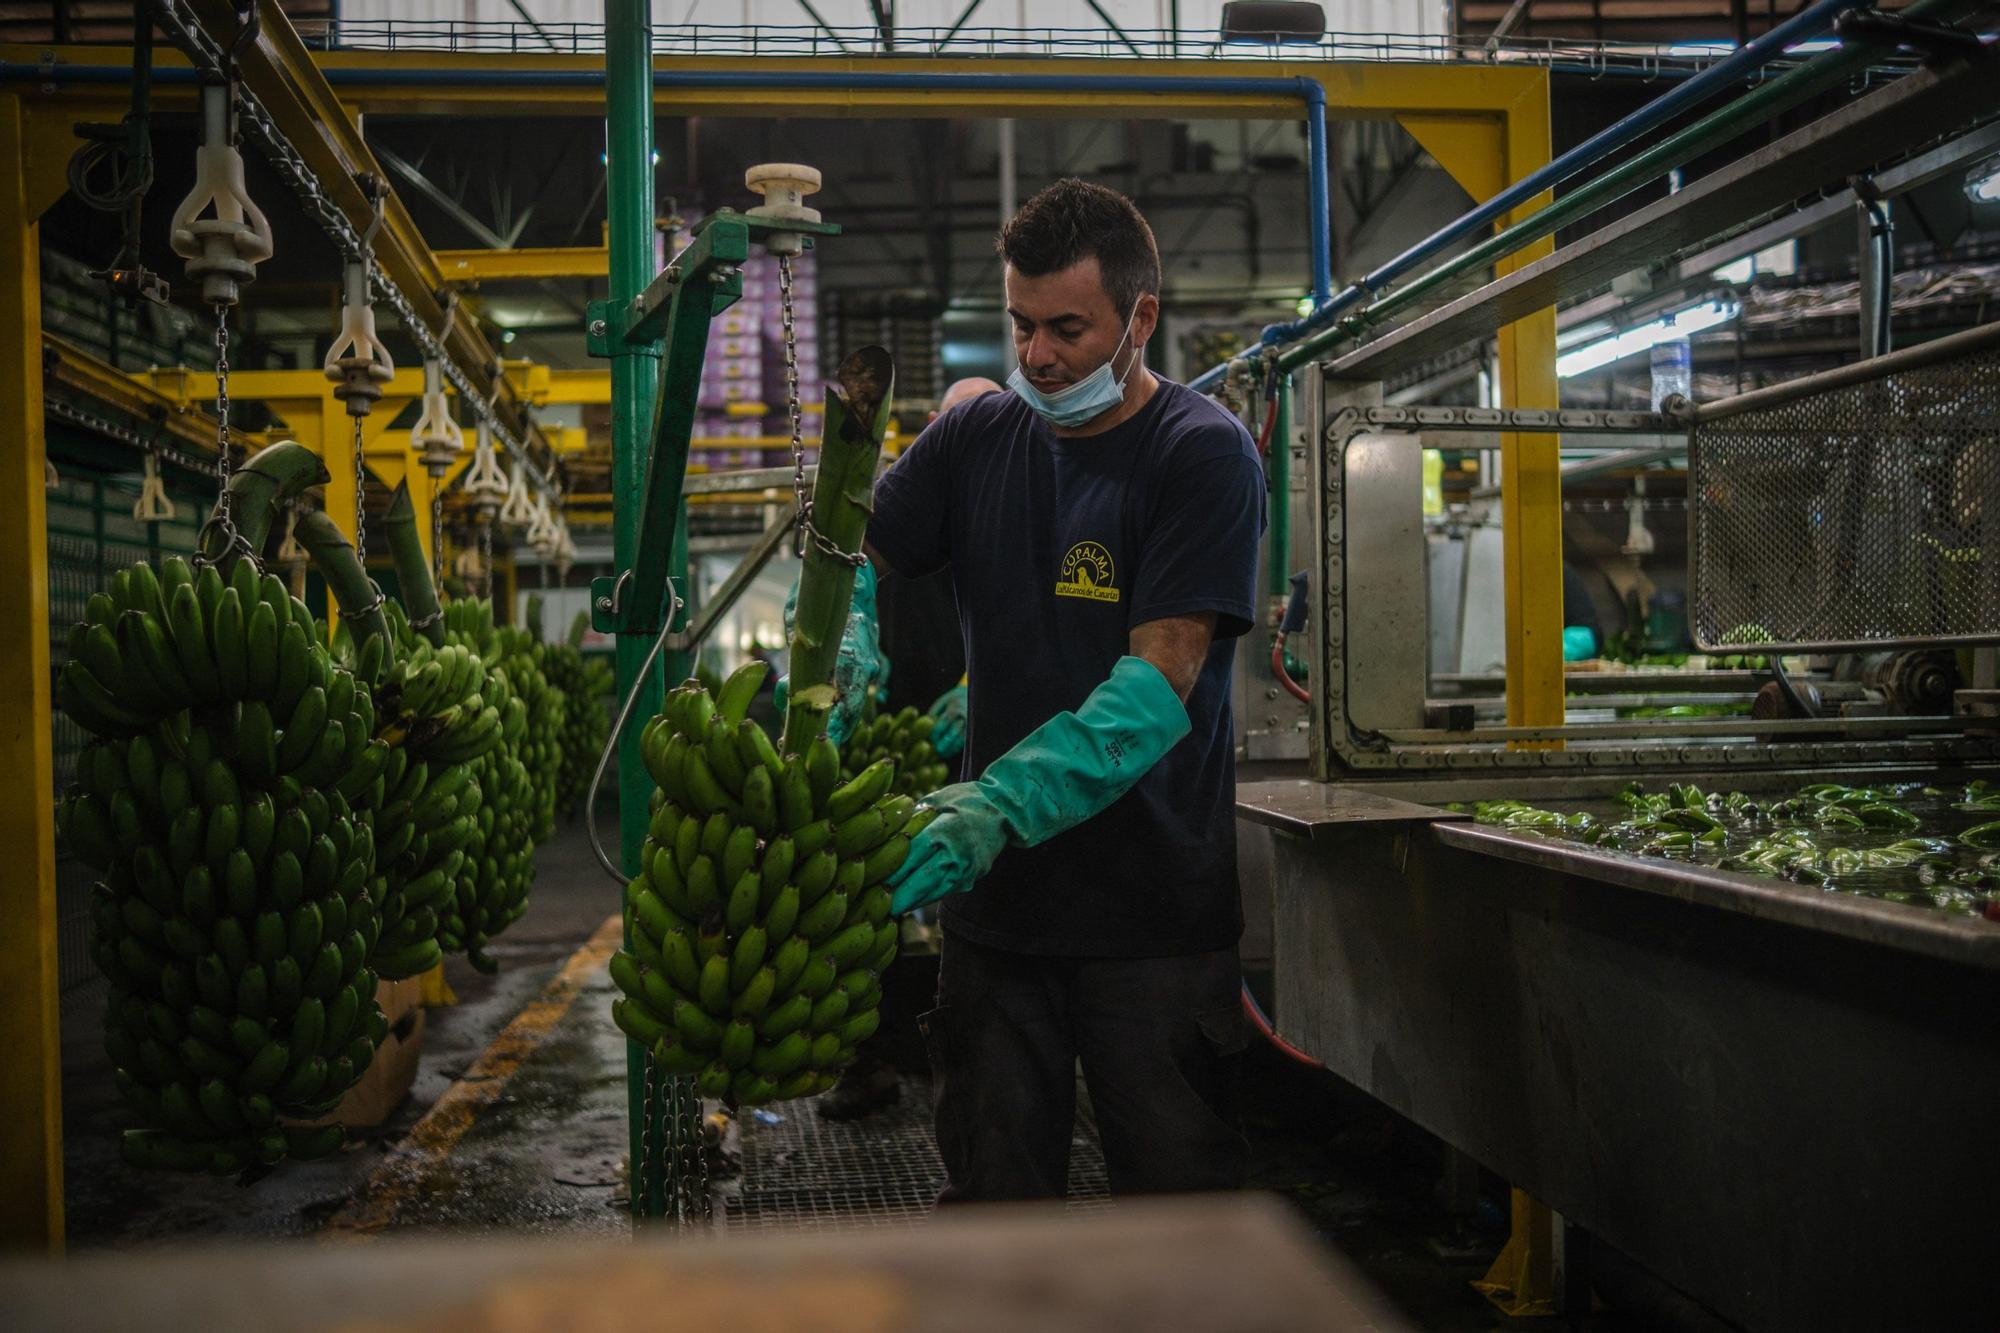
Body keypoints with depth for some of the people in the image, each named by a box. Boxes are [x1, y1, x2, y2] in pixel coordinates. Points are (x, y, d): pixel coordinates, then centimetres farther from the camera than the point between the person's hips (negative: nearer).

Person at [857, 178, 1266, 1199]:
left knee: (1177, 1210, 6)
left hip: (1153, 912, -4)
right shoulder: (978, 437, 7)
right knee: (992, 1201, 12)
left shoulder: (1203, 453, -9)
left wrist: (1006, 803, -31)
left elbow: (1161, 678, -19)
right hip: (997, 900, 4)